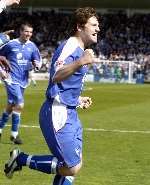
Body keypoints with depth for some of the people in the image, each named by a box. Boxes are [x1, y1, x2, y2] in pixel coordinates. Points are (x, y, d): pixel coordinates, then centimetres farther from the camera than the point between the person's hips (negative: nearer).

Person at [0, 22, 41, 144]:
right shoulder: (11, 44, -4)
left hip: (23, 81, 5)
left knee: (11, 106, 14)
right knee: (20, 104, -16)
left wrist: (37, 64, -14)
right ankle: (14, 134, -6)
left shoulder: (32, 46, 6)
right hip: (12, 79, -5)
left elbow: (38, 61, 10)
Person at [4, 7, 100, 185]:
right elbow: (56, 77, -35)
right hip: (58, 114, -10)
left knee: (72, 166, 11)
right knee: (72, 168, -12)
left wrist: (77, 99, 21)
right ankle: (21, 159, 1)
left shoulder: (78, 49, 15)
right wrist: (80, 62, -49)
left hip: (69, 113, 10)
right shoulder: (70, 46, -16)